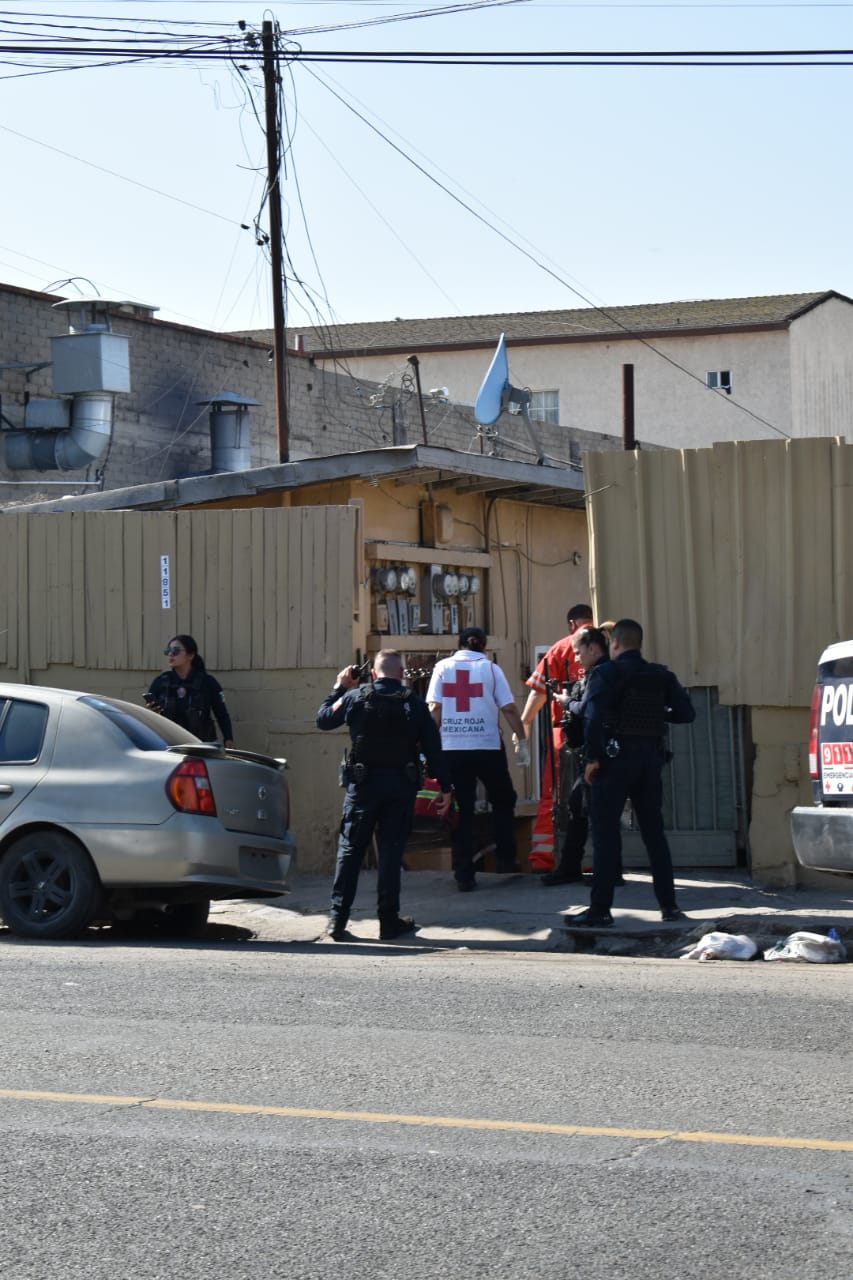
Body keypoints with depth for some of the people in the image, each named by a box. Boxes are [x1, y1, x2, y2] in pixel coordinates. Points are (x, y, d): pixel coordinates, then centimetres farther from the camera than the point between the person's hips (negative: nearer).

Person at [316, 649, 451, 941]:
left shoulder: (355, 697, -4)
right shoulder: (414, 703, -2)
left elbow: (323, 719, 9)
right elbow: (433, 747, -2)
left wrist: (339, 687, 22)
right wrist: (445, 787, 4)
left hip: (363, 785, 0)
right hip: (400, 786, 0)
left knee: (350, 849, 5)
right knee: (391, 851, 5)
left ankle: (337, 919, 1)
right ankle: (389, 921, 7)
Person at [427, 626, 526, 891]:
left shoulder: (443, 667, 5)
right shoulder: (490, 668, 2)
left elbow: (434, 709, -2)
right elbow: (509, 709, -2)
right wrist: (522, 738, 5)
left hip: (452, 748, 1)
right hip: (488, 747, -1)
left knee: (461, 810, 4)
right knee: (502, 801, 19)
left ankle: (464, 874, 1)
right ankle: (505, 858, 18)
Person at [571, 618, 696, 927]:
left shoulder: (606, 673, -6)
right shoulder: (661, 676, 10)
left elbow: (594, 716, -19)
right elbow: (686, 713, 4)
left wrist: (593, 758, -14)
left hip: (616, 758, -5)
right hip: (651, 757, 5)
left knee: (605, 833, -3)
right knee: (654, 832, 13)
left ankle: (600, 909, -5)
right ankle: (669, 905, 14)